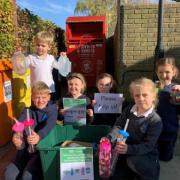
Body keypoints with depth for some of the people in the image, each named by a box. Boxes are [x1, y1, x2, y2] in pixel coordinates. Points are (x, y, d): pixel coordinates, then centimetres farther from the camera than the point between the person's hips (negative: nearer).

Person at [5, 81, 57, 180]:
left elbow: (49, 125, -23)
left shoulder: (52, 109, -5)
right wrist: (16, 136, -40)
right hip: (27, 147, 4)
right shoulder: (27, 111, 3)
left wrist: (39, 136, -45)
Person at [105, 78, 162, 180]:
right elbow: (118, 126, -8)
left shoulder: (155, 120, -19)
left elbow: (148, 146, -24)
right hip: (126, 152, 5)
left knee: (133, 161, -34)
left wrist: (128, 149, -41)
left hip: (147, 155, -5)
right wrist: (109, 138, -29)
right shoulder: (128, 110, -3)